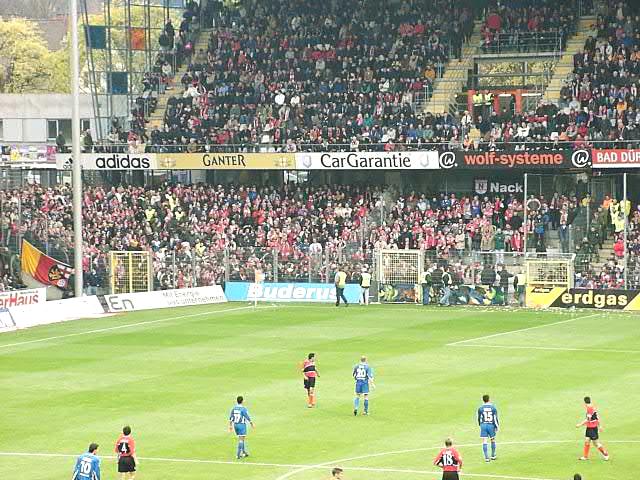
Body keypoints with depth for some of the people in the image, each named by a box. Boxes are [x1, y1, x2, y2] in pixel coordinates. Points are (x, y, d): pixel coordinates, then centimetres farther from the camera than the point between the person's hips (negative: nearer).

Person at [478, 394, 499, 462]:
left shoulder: (480, 408, -3)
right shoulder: (493, 407, -4)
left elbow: (479, 418, 4)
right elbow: (495, 418, -4)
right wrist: (496, 427, 7)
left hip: (483, 426, 0)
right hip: (491, 425, 0)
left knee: (484, 442, 1)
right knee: (493, 440, 19)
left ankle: (486, 457, -3)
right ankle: (493, 456, 27)